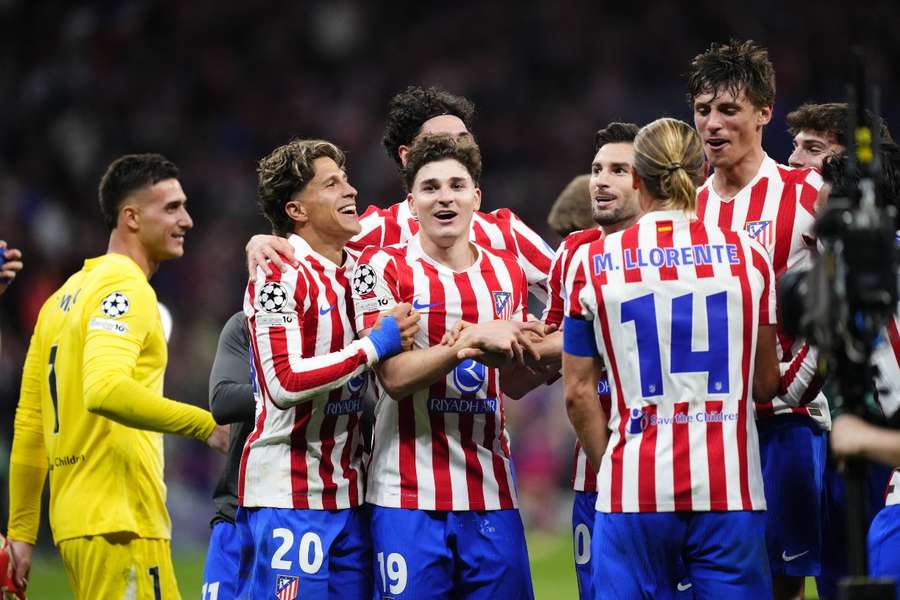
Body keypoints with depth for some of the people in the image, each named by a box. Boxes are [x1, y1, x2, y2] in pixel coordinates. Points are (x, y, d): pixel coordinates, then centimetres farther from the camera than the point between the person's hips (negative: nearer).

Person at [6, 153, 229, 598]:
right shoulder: (126, 289, -9)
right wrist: (203, 425, -24)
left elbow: (28, 425, 19)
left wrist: (21, 532, 21)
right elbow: (105, 390, -27)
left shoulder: (65, 295, 19)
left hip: (75, 521, 9)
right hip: (119, 525, -9)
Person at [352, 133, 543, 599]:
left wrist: (548, 357, -3)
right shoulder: (384, 267, -3)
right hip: (409, 496, -5)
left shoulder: (505, 270, 13)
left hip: (490, 495, 5)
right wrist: (475, 339, -18)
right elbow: (394, 376, -13)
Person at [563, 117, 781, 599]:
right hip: (729, 486, 1)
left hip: (633, 488, 0)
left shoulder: (592, 264, 1)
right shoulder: (748, 257, 3)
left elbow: (578, 393, 3)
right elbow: (765, 385, 11)